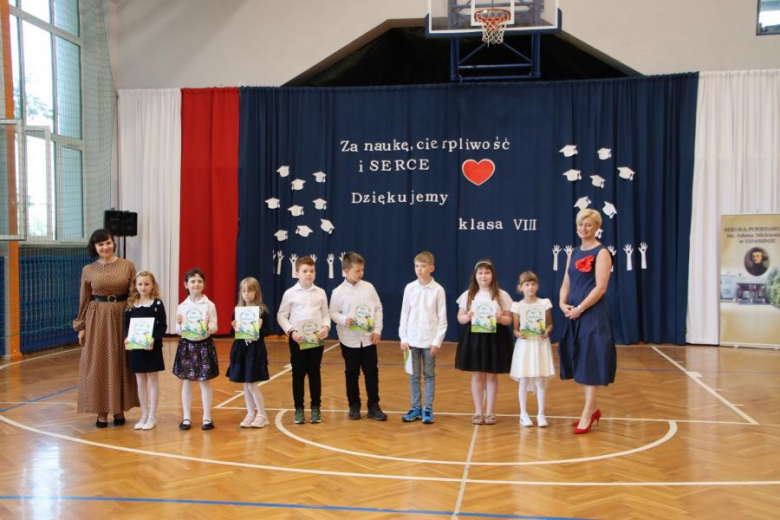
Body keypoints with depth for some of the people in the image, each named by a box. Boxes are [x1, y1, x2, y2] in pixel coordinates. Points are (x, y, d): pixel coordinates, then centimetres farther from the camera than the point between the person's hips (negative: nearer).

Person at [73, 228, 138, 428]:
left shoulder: (128, 266, 1)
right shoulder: (88, 270, 4)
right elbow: (84, 300, 7)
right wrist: (81, 326, 4)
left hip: (121, 318, -1)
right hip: (96, 318, 1)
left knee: (121, 364, 5)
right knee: (97, 364, 2)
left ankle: (119, 409, 16)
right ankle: (101, 411, 11)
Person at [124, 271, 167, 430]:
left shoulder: (157, 304, -5)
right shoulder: (131, 304, 5)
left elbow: (163, 326, -8)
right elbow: (126, 325, 6)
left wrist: (154, 339, -22)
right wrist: (127, 337, -12)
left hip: (152, 346, -4)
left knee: (152, 380, 4)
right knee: (140, 381, 10)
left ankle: (152, 416, 12)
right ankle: (144, 415, 20)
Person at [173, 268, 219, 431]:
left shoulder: (209, 305, -3)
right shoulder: (182, 306, 2)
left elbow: (214, 327, -5)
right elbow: (178, 331, 4)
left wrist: (207, 328, -26)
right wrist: (180, 325, -17)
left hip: (204, 345, -2)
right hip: (186, 345, 2)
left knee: (205, 381, 4)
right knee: (186, 382, 8)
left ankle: (207, 418, 12)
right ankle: (186, 417, 17)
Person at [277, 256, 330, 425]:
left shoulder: (320, 293, 3)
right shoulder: (290, 293, -3)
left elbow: (325, 314, 9)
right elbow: (281, 316, 0)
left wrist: (326, 326, -10)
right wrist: (291, 331, -13)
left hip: (316, 339, 1)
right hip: (297, 339, -1)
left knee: (314, 373, 8)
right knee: (298, 374, 6)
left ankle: (316, 408, 18)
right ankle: (299, 409, 16)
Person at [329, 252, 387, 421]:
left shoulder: (368, 287, 1)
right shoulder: (338, 292, -6)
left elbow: (378, 309, 5)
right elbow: (333, 313, -2)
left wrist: (377, 330, -2)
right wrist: (344, 320, -22)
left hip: (369, 339, 2)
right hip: (349, 340, -2)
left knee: (372, 372, 4)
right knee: (352, 374, 9)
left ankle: (374, 407, 12)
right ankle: (354, 406, 21)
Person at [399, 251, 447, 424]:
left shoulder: (438, 290, -5)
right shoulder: (409, 288, 0)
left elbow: (442, 318, -3)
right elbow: (404, 314, 4)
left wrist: (437, 341, -8)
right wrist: (403, 338, 0)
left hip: (430, 340, -2)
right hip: (412, 340, 2)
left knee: (429, 375, 7)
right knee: (414, 375, 8)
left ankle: (428, 409, 15)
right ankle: (415, 408, 17)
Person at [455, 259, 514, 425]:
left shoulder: (502, 295, 2)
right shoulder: (468, 295, 5)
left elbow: (509, 319, 2)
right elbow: (460, 317, 6)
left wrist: (501, 319, -19)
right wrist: (468, 317, -15)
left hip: (495, 338, -1)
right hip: (474, 338, 1)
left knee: (492, 375, 6)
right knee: (477, 375, 5)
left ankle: (489, 412, 16)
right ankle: (478, 412, 15)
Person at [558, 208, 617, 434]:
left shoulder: (601, 253, -8)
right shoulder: (574, 253, 14)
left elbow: (600, 288, -15)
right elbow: (566, 283, 13)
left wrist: (580, 308, -17)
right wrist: (563, 303, -5)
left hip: (593, 315, -8)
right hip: (573, 314, 8)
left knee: (591, 362, -3)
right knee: (580, 362, 12)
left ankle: (587, 414, 3)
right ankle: (592, 409, 25)